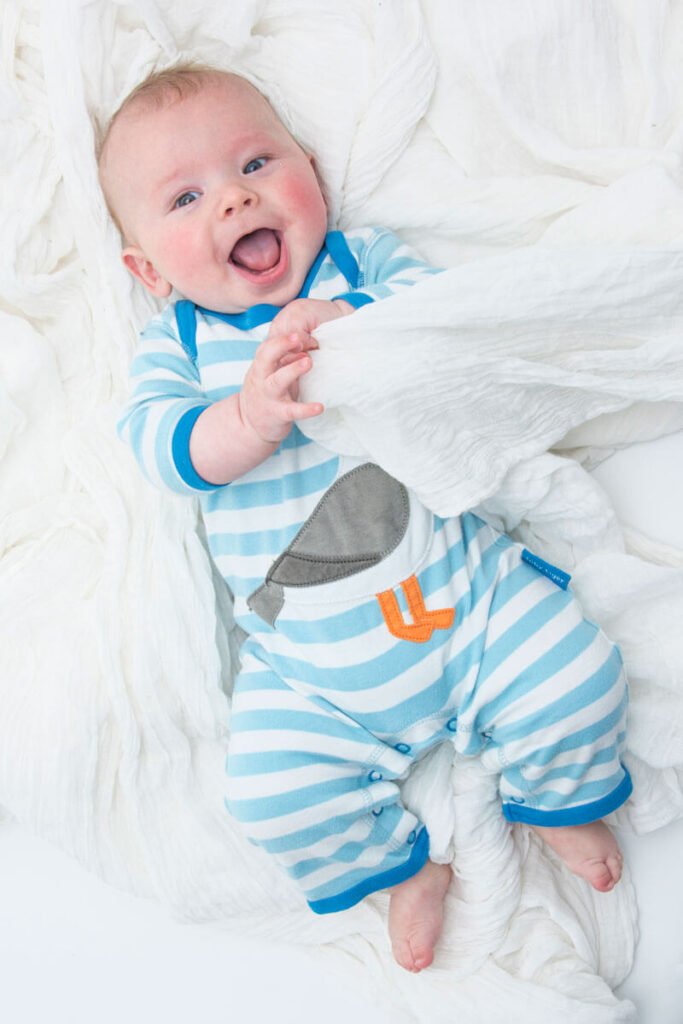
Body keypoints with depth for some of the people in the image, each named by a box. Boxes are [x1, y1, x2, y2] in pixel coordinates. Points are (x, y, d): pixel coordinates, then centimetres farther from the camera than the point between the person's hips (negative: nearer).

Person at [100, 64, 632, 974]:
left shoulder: (366, 261, 4)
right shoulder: (177, 341, 4)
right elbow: (158, 443, -11)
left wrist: (358, 332, -28)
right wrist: (249, 417, -30)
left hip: (465, 587, 0)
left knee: (577, 678, -7)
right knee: (273, 796, -8)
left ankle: (556, 795, 29)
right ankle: (403, 862, 24)